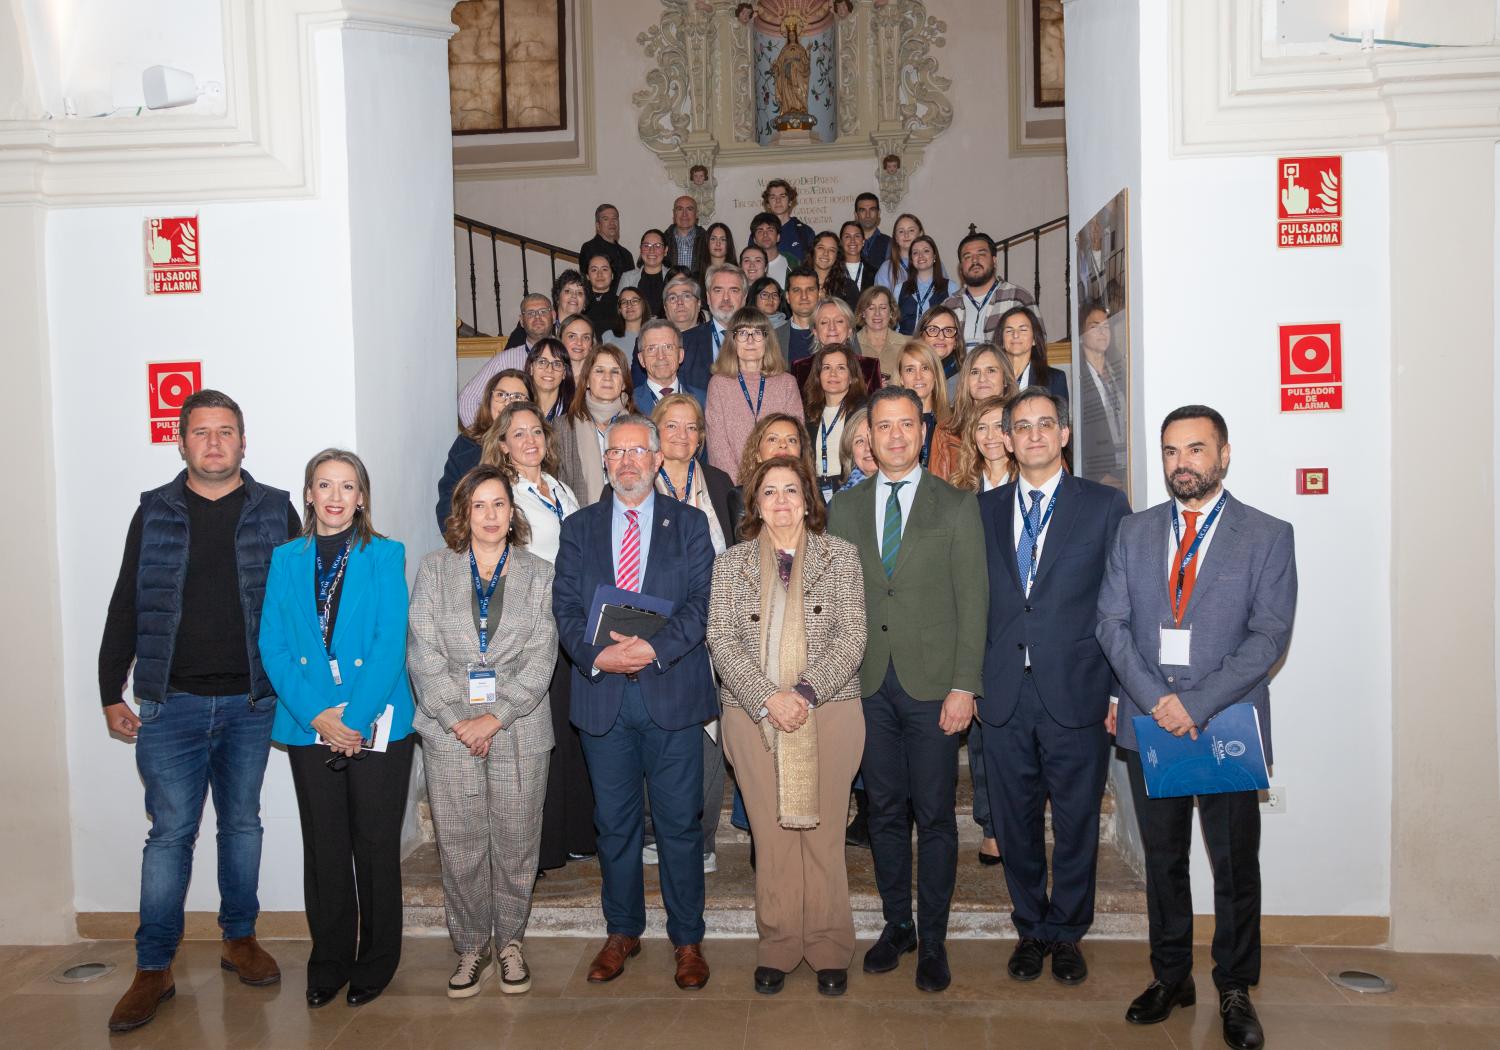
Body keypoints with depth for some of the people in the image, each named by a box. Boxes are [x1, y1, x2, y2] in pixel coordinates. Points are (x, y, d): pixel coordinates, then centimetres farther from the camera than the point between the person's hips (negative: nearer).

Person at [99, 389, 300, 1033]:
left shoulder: (275, 512, 4)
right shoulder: (155, 513, 5)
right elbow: (126, 606, 7)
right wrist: (111, 694, 4)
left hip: (252, 703, 1)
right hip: (172, 704, 0)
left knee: (243, 823, 12)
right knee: (170, 832, 1)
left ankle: (240, 939, 27)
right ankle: (153, 969, 11)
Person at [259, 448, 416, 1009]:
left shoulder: (385, 556, 0)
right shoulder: (286, 559, 7)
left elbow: (391, 644, -8)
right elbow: (272, 646, 1)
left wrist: (355, 718, -16)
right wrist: (316, 715, -11)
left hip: (377, 725, -2)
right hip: (310, 727, 2)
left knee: (375, 845, 5)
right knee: (324, 847, 10)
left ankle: (376, 961, 21)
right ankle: (328, 960, 24)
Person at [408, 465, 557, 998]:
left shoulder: (539, 574, 5)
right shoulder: (434, 570, 6)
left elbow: (540, 659, -1)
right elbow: (422, 653, -1)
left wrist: (495, 717, -11)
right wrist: (459, 720, -10)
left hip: (519, 732, 0)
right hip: (449, 733, 0)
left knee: (515, 844, 5)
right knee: (459, 846, 4)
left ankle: (510, 941, 23)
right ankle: (472, 946, 20)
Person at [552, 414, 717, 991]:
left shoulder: (689, 523, 5)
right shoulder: (579, 527, 11)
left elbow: (701, 601, -4)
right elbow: (565, 606, 3)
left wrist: (655, 648, -19)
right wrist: (596, 655, -15)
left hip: (672, 691, -2)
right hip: (602, 694, 2)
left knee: (680, 822, 3)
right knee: (614, 822, 12)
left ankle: (687, 938, 17)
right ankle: (622, 932, 27)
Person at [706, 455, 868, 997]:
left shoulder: (840, 556, 6)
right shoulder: (730, 563, 8)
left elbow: (851, 636, -1)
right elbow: (722, 641, 0)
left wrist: (807, 693, -13)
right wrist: (767, 698, -12)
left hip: (828, 713, 0)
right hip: (754, 715, 1)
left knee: (823, 831, 2)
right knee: (771, 835, 3)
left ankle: (829, 950, 14)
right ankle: (778, 948, 15)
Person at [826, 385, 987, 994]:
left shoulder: (956, 508, 1)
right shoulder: (844, 509, 10)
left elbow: (972, 602, -3)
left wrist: (964, 687, -10)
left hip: (933, 684, -2)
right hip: (868, 685, 3)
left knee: (935, 816, 3)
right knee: (885, 811, 11)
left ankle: (932, 939, 17)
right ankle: (896, 925, 26)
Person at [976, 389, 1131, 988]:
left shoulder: (1105, 507, 2)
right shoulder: (983, 511, 10)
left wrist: (1121, 690, -4)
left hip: (1076, 694, -2)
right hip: (1003, 696, 2)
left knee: (1076, 821, 8)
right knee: (1015, 821, 10)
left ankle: (1067, 932, 25)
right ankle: (1029, 929, 28)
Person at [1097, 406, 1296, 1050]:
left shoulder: (1268, 537, -1)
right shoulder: (1134, 532, 8)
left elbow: (1268, 636, -9)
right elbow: (1112, 622, 2)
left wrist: (1198, 705, -18)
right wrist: (1153, 697, -12)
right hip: (1148, 724, 3)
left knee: (1235, 865, 7)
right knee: (1163, 859, 13)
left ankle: (1235, 991, 24)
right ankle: (1170, 977, 29)